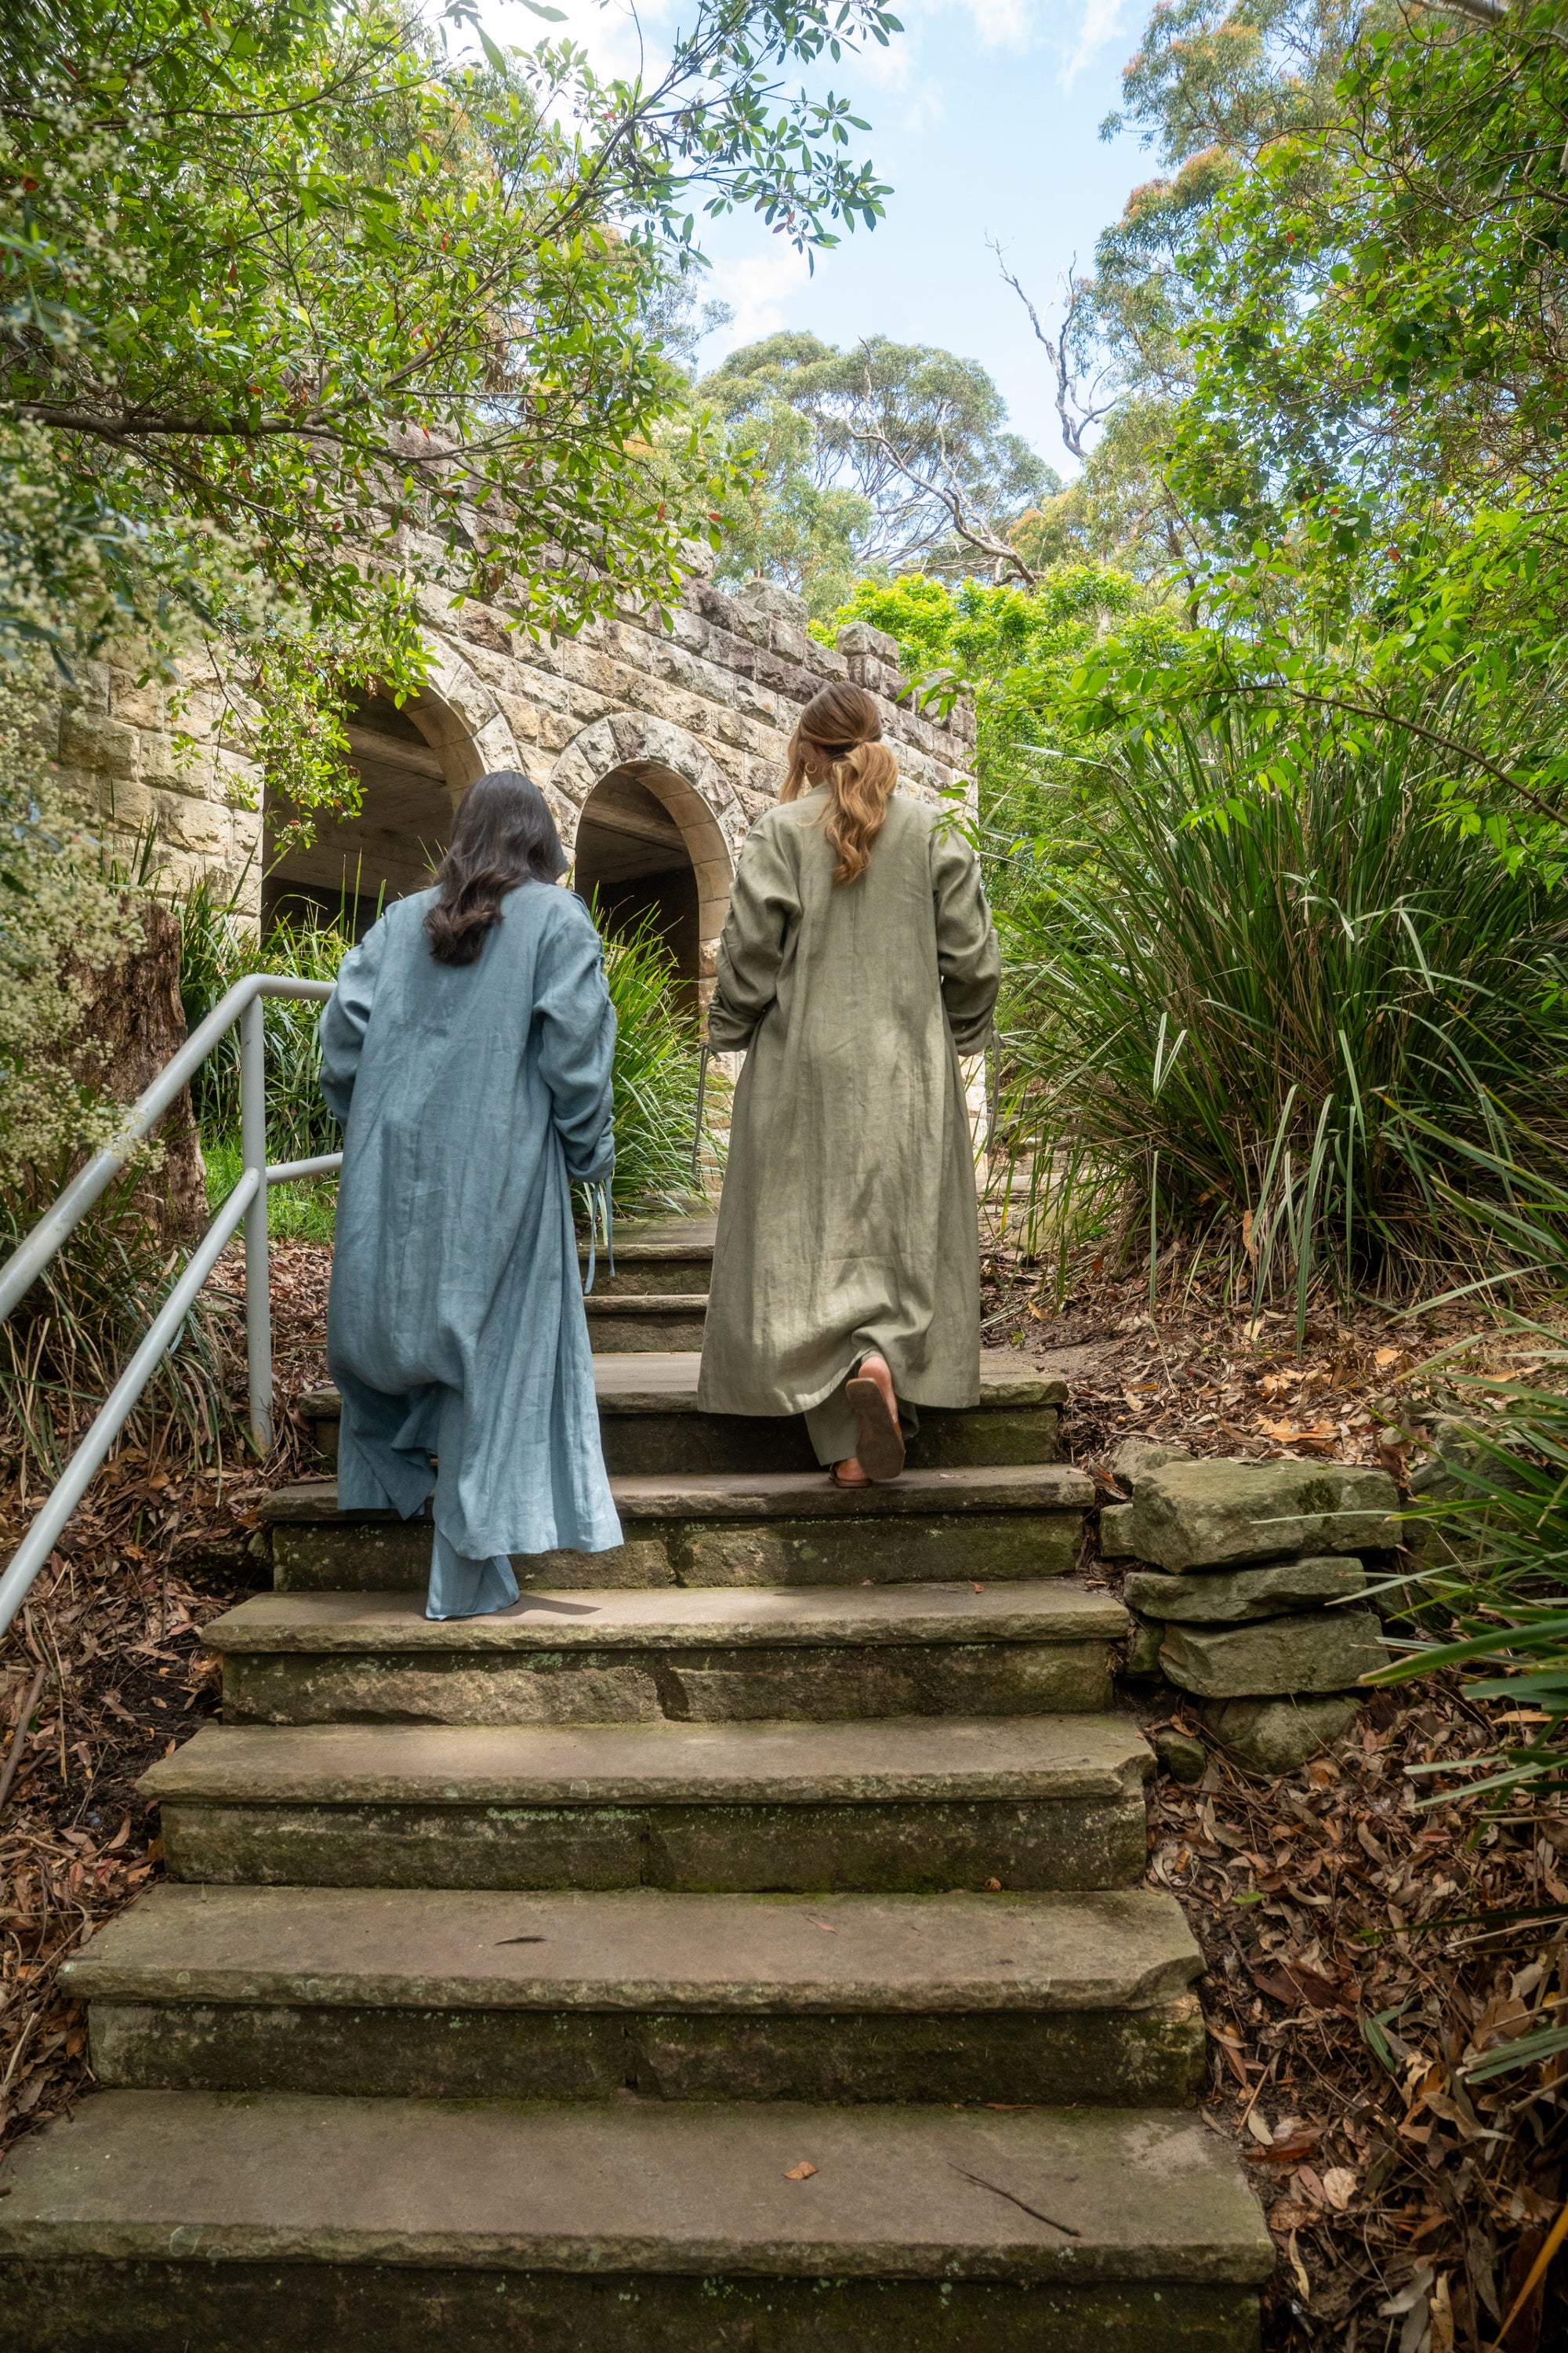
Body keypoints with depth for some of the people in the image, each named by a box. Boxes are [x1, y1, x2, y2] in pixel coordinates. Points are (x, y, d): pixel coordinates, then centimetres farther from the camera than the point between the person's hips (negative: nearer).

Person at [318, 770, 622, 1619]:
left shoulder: (403, 920, 10)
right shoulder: (557, 919, -1)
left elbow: (342, 1028, 5)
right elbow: (574, 1053, -8)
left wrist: (363, 1123, 17)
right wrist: (591, 1156, 2)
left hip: (393, 1166, 4)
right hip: (498, 1171, -4)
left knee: (396, 1327, 20)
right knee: (489, 1355, 2)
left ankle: (389, 1481, 36)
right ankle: (466, 1577, 7)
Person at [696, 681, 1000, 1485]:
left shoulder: (781, 830, -3)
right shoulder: (931, 828, 4)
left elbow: (749, 952, -6)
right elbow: (973, 956, 2)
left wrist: (729, 1031, 11)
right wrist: (957, 1032, 18)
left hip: (803, 1067, -1)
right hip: (907, 1071, 2)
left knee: (808, 1240, 3)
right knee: (905, 1237, 11)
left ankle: (848, 1439, -6)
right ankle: (884, 1359, -15)